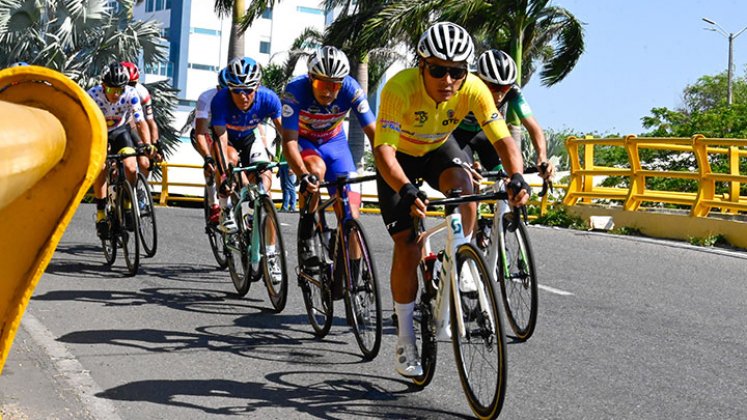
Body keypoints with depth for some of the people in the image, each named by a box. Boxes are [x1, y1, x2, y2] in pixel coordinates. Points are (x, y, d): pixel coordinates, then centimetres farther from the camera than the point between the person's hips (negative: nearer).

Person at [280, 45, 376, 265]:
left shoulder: (351, 90, -27)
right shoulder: (295, 90, -32)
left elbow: (373, 133, -27)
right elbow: (289, 141, -35)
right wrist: (303, 175, -51)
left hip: (334, 142, 2)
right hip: (302, 141, -2)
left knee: (350, 213, -11)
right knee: (316, 169, -37)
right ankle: (305, 236, -18)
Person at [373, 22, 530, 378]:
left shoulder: (473, 89, -28)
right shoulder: (400, 87, -36)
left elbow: (503, 140, -27)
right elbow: (383, 151, -41)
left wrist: (517, 178, -47)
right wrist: (407, 191, -58)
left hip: (438, 148, 2)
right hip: (399, 156, -2)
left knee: (461, 185, -33)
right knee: (407, 246, -10)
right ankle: (405, 341, 4)